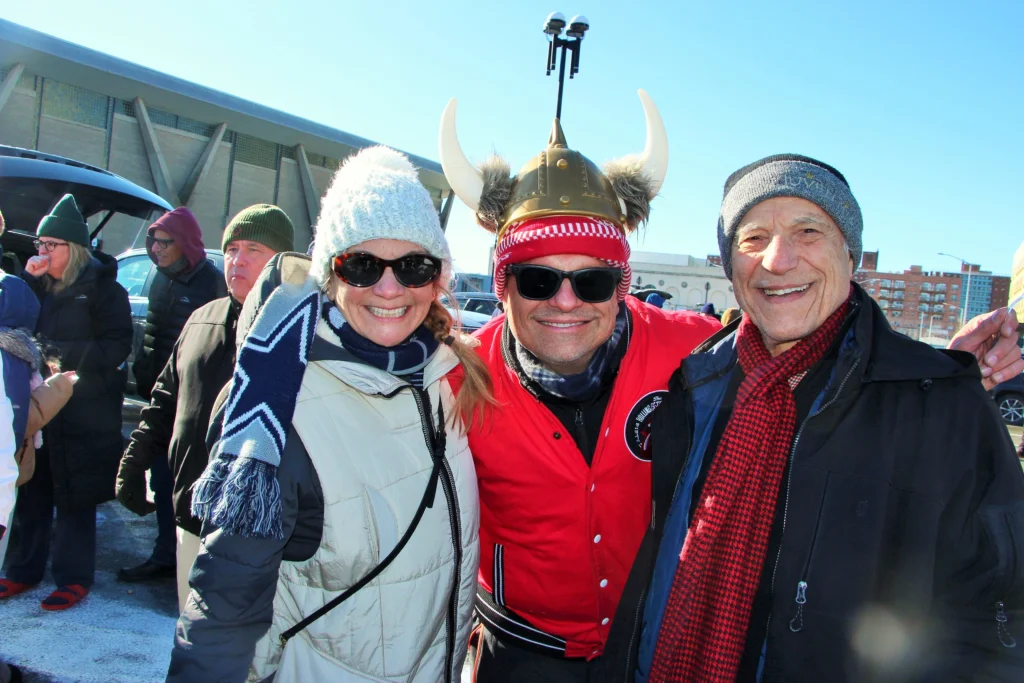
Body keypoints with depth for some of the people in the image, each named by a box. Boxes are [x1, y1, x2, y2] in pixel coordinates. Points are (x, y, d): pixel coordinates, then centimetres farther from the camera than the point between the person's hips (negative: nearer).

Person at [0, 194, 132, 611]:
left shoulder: (102, 288, -6)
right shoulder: (40, 286, 13)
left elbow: (117, 347, -10)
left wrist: (64, 355, -18)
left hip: (83, 413, -6)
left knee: (74, 497, 2)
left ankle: (74, 578, 14)